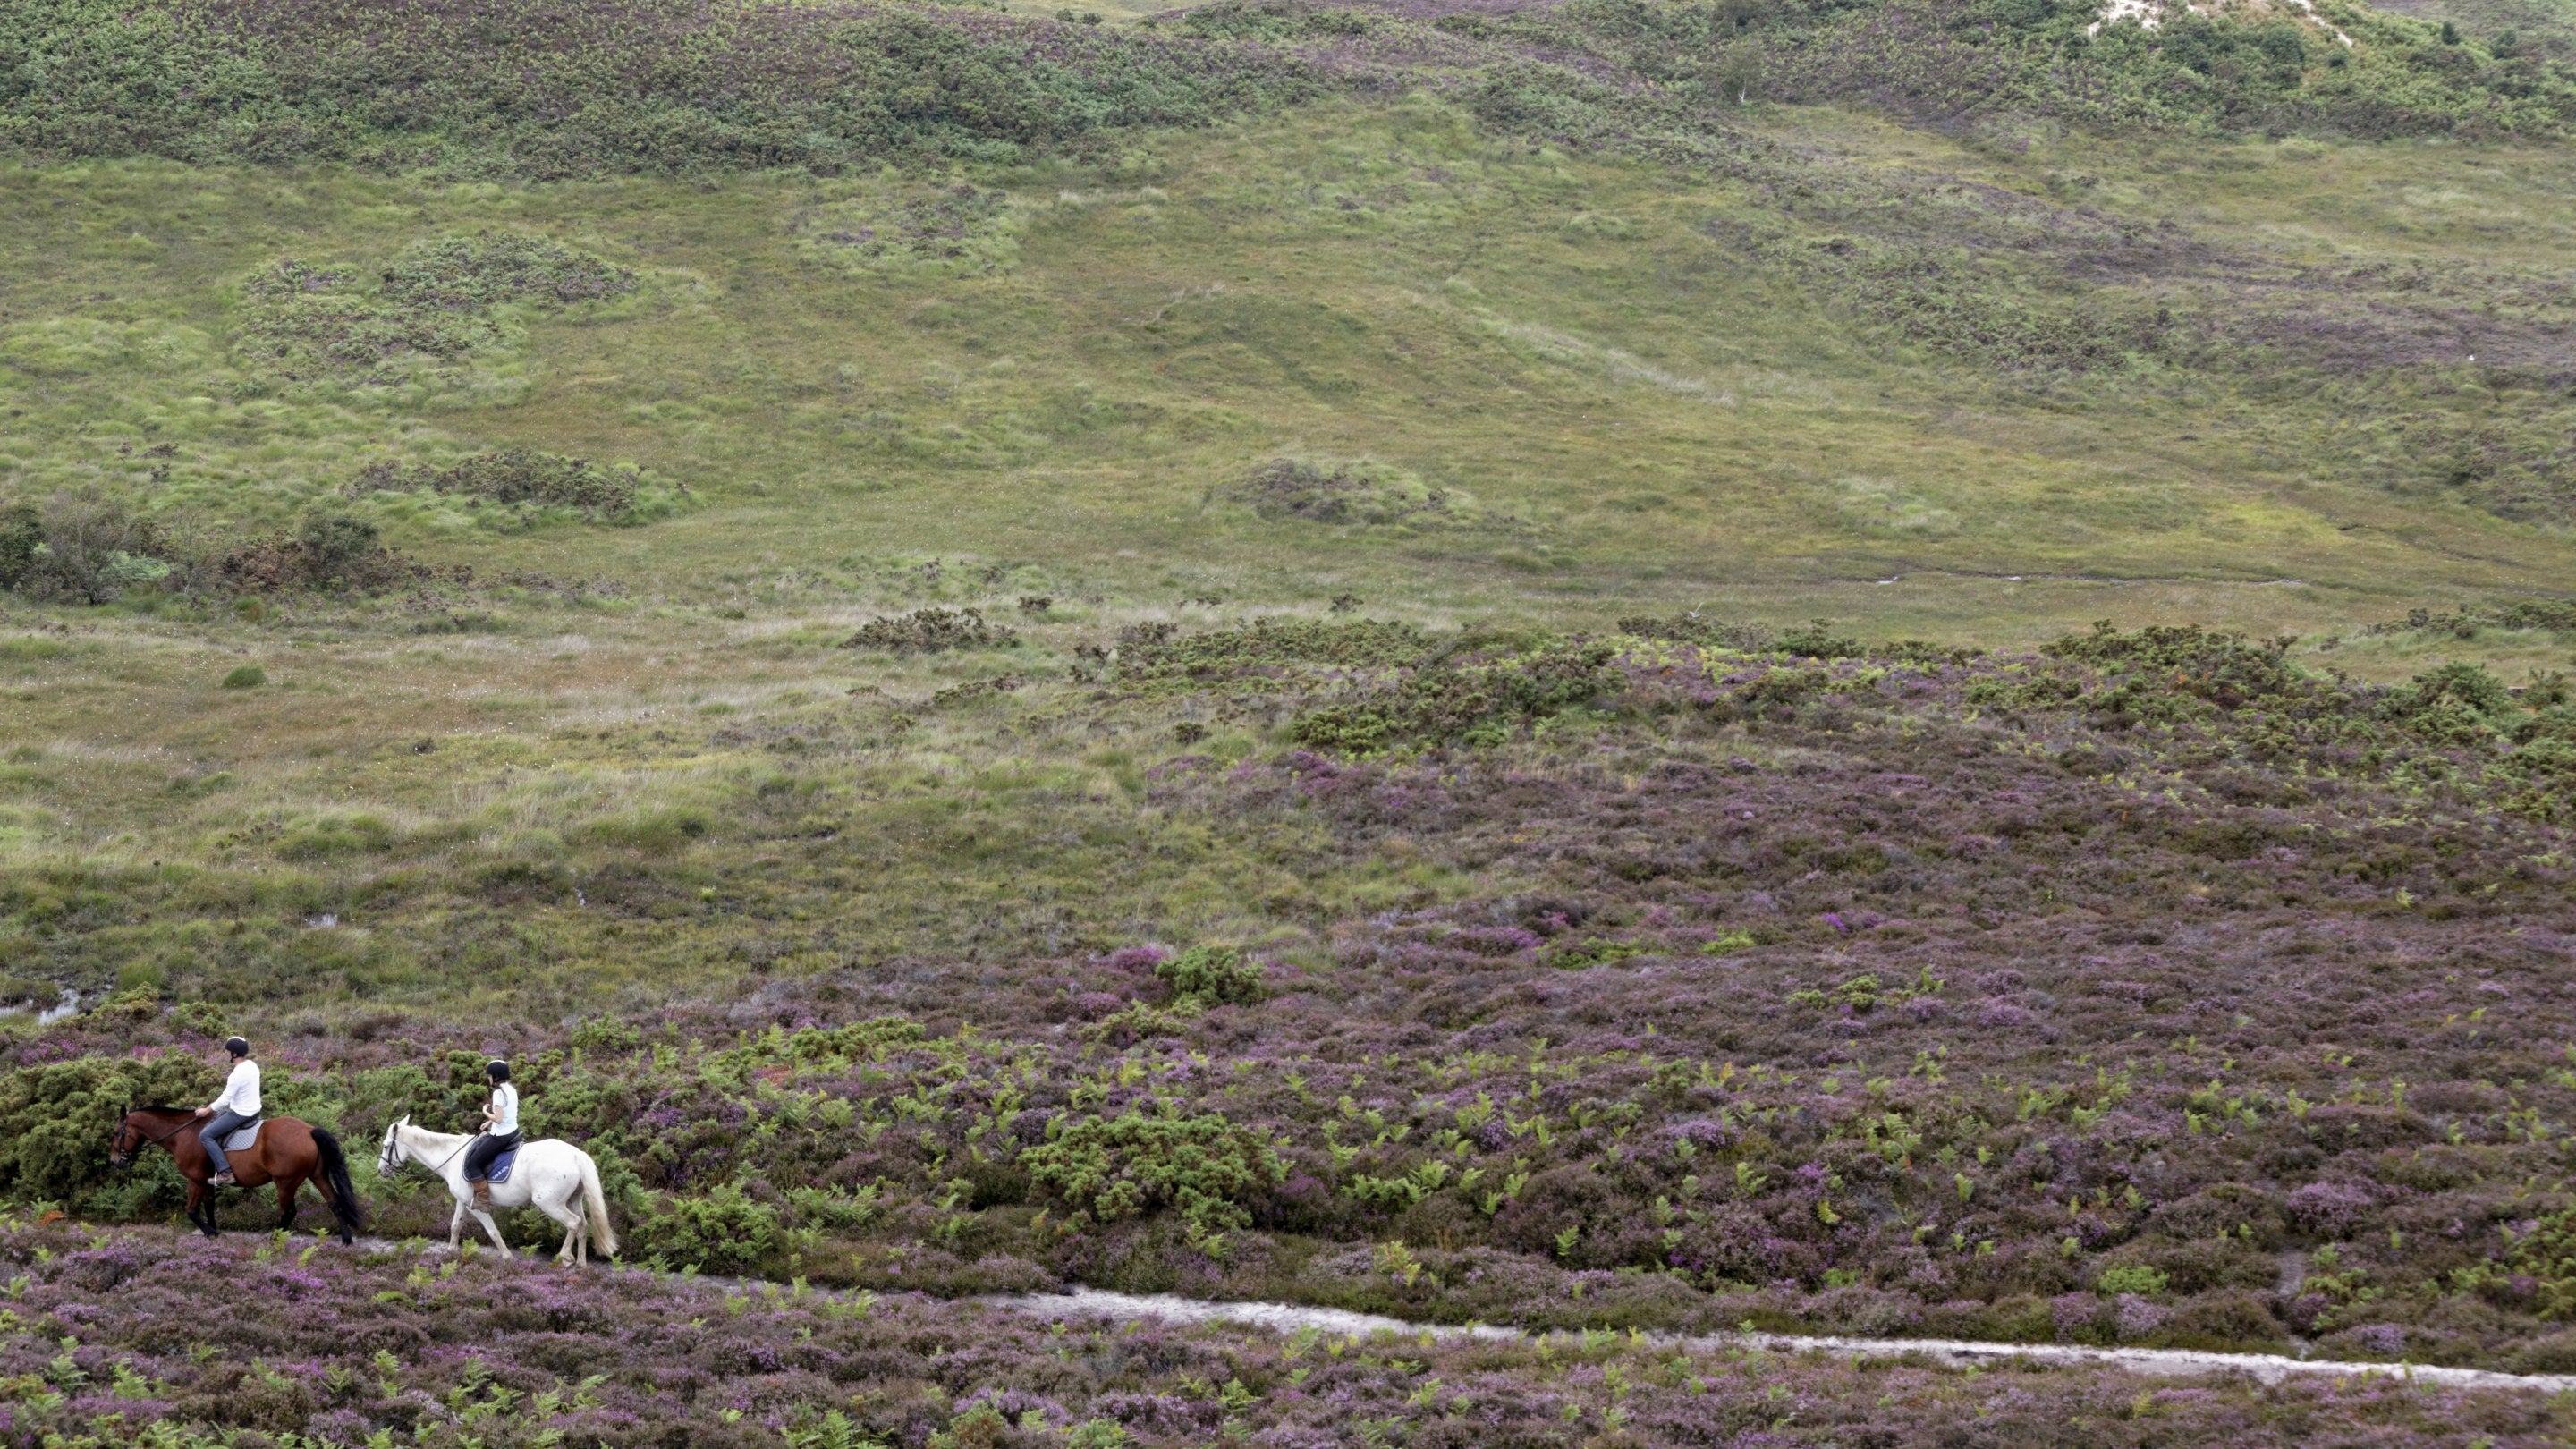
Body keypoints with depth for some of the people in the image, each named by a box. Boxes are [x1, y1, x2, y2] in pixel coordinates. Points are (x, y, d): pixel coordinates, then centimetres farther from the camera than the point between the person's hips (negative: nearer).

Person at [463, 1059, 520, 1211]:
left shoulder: (498, 1093, -20)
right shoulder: (512, 1090, 7)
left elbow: (498, 1119, -23)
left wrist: (486, 1112, -6)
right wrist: (491, 1121, 13)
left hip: (500, 1137, -9)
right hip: (513, 1132, 9)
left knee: (472, 1164, -2)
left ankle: (484, 1200, -5)